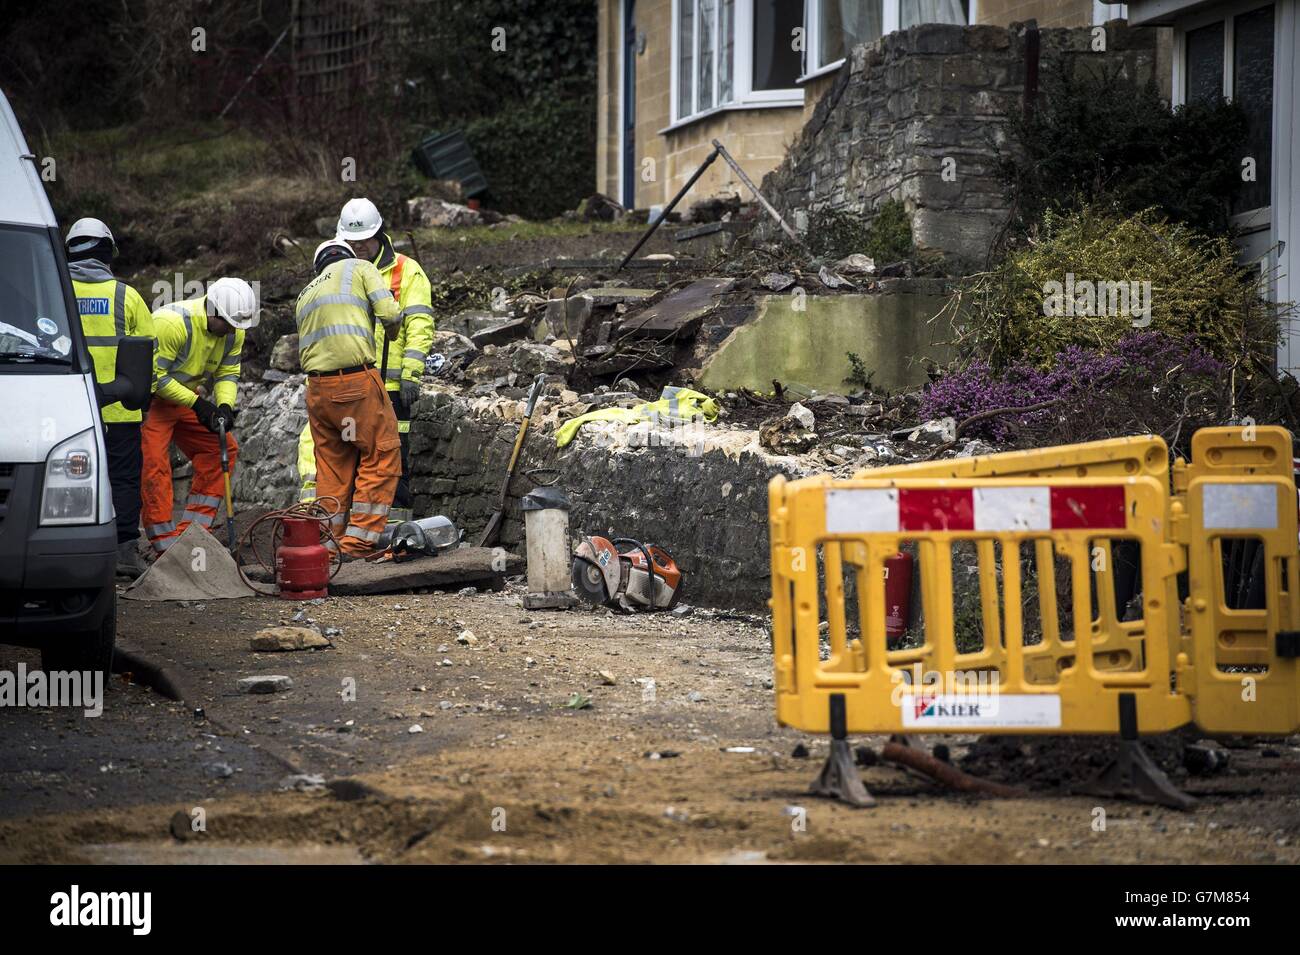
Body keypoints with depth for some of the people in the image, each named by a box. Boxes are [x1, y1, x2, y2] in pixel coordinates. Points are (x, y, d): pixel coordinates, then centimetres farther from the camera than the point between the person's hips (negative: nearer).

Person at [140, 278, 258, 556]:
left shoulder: (233, 331, -5)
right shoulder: (172, 323, -29)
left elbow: (228, 374, 5)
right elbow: (154, 376, -26)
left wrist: (224, 405, -16)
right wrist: (196, 404, -27)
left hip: (187, 401, 8)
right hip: (150, 399, -8)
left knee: (222, 450, 0)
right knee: (155, 466, -17)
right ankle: (166, 548, -13)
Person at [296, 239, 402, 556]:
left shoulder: (305, 295, 24)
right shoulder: (359, 268, 8)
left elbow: (302, 350, 18)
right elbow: (390, 313, -4)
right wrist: (393, 331, 16)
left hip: (317, 386, 6)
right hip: (357, 380, -6)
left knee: (332, 464, 14)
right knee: (382, 455, 2)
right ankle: (358, 541, -3)